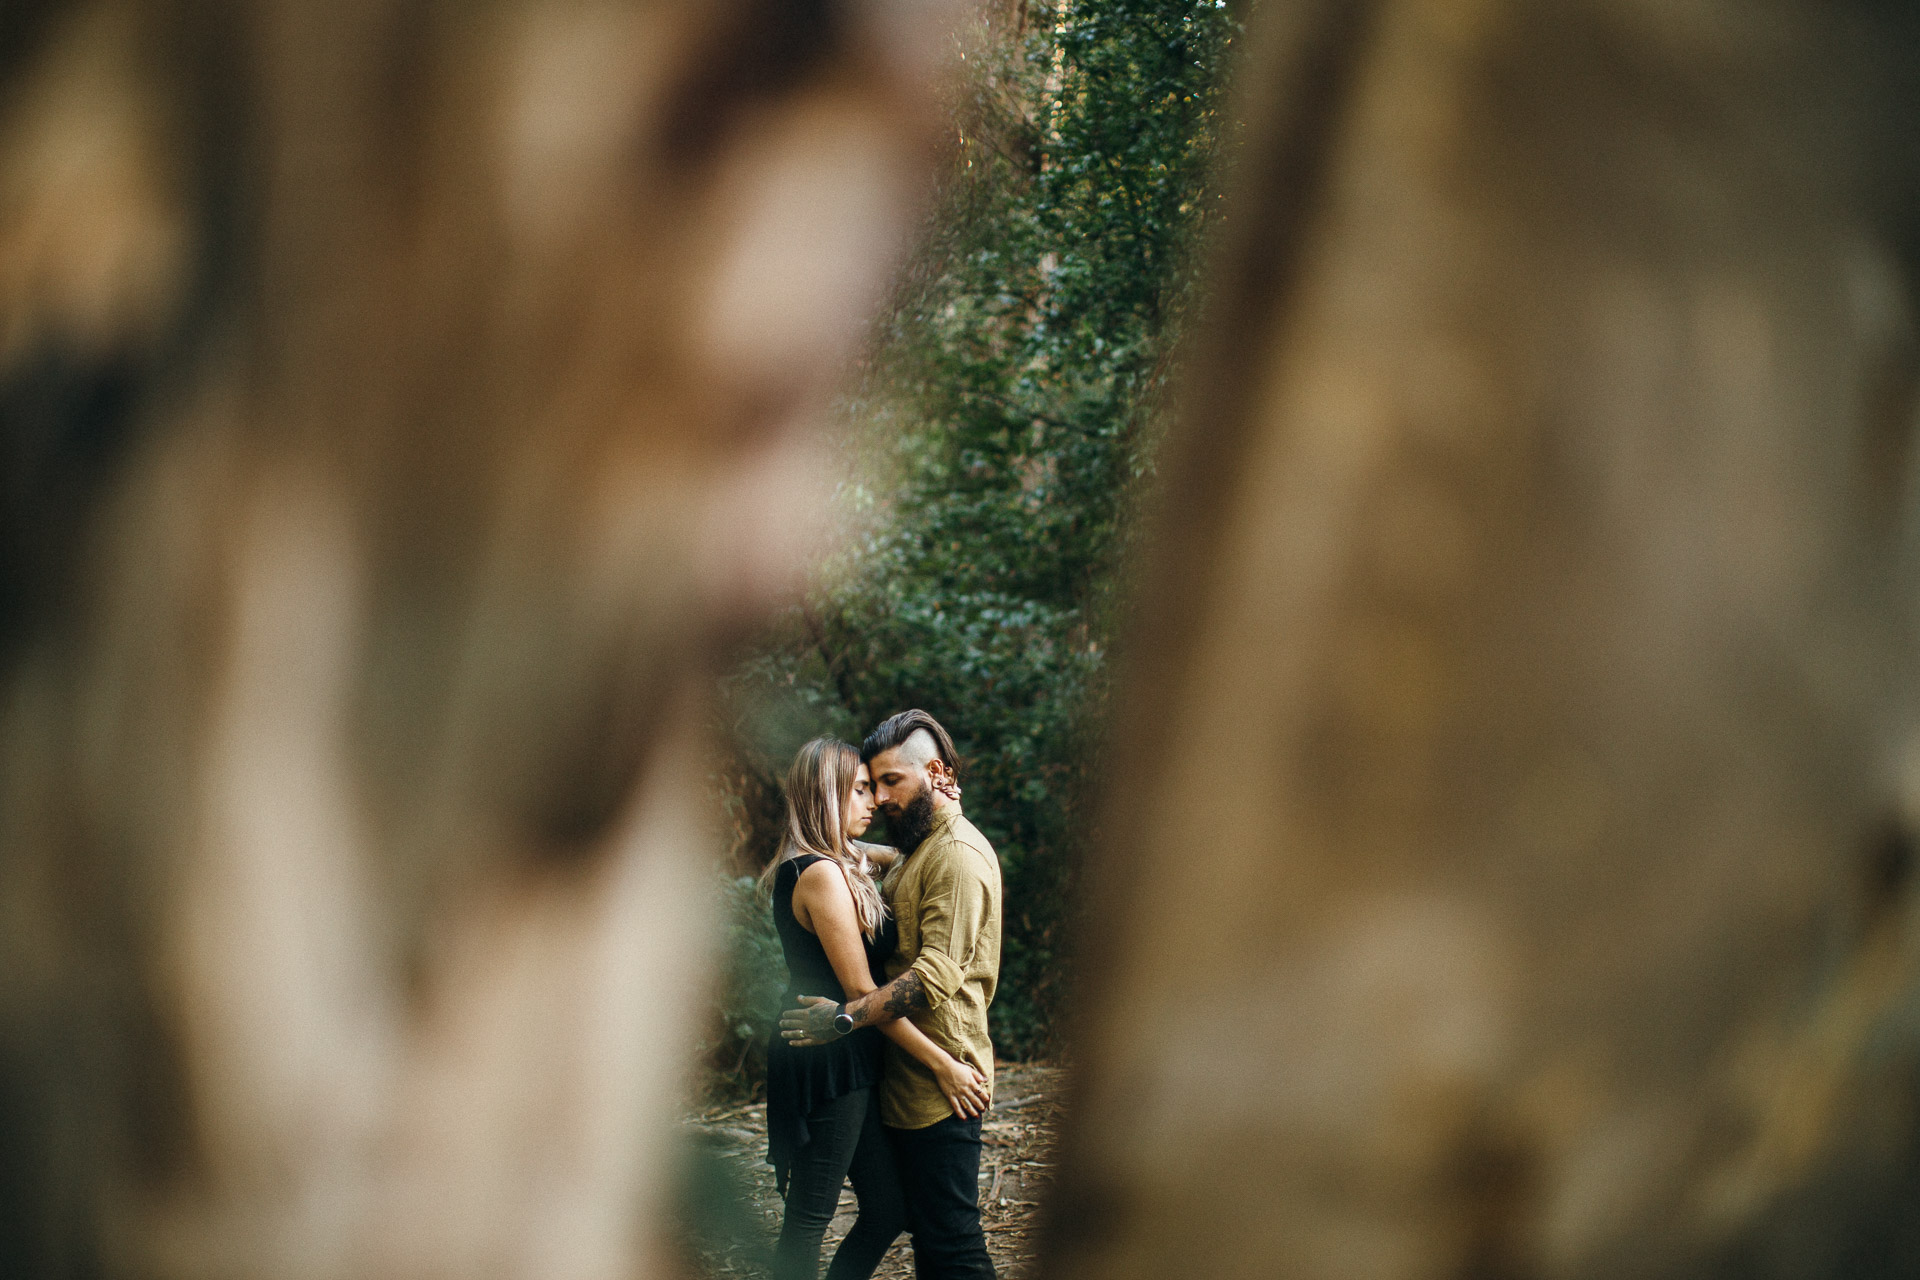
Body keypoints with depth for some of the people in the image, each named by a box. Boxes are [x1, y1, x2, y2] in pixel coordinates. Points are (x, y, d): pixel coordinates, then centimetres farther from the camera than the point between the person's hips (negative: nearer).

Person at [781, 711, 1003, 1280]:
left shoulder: (958, 854, -14)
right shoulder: (918, 850, 20)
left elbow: (938, 972, -25)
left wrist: (846, 1018, -29)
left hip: (939, 1084, -10)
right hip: (907, 1084, 10)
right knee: (926, 1232, 13)